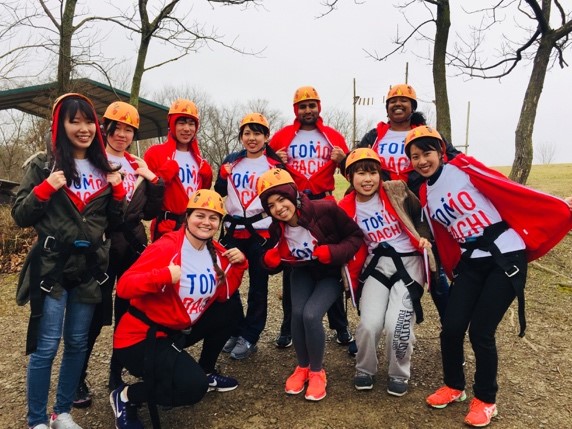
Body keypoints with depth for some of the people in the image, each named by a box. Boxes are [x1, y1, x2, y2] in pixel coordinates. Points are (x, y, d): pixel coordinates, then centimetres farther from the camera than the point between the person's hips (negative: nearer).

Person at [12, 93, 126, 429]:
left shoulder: (104, 167, 9)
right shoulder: (43, 164, -3)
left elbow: (114, 221, 12)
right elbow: (20, 216, -5)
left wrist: (117, 190, -4)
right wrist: (46, 188, -19)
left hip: (90, 269, 4)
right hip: (52, 268, -4)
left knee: (78, 344, 12)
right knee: (46, 346, 0)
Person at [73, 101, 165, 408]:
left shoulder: (138, 166, 12)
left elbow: (150, 212, 9)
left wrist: (152, 180, -2)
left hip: (133, 247, 5)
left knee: (129, 312, 11)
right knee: (97, 314, -1)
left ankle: (117, 375, 27)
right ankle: (78, 379, 18)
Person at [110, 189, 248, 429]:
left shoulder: (216, 252, 1)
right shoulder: (165, 247, -22)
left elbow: (223, 296, 6)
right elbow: (124, 287, -26)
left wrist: (238, 264, -7)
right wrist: (164, 275, -41)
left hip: (179, 330, 8)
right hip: (141, 337, -8)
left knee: (231, 311, 8)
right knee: (193, 386, -24)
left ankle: (206, 372, 24)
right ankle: (125, 397, 2)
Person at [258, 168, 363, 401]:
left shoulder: (325, 209, -30)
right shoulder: (276, 229, -15)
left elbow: (356, 235, -18)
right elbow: (275, 264, 1)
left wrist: (334, 252, -34)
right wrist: (270, 261, -23)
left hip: (331, 273, -3)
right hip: (303, 272, 4)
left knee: (311, 314, -23)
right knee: (297, 313, -20)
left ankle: (317, 372, 2)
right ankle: (302, 367, 9)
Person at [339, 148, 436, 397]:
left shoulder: (396, 191, -7)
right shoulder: (347, 209, -1)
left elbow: (421, 216, 1)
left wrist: (425, 237, -16)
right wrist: (353, 277, 0)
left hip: (409, 263, -2)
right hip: (376, 265, 2)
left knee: (397, 324, -14)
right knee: (369, 324, -12)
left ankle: (399, 374, 15)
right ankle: (364, 370, 19)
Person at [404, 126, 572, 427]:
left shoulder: (463, 167, -7)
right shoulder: (425, 195, 9)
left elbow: (513, 193, -11)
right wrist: (454, 271, 13)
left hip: (506, 258, -5)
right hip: (470, 263, 5)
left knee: (480, 332, -4)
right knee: (451, 328, -1)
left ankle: (485, 400, 21)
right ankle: (454, 387, 27)